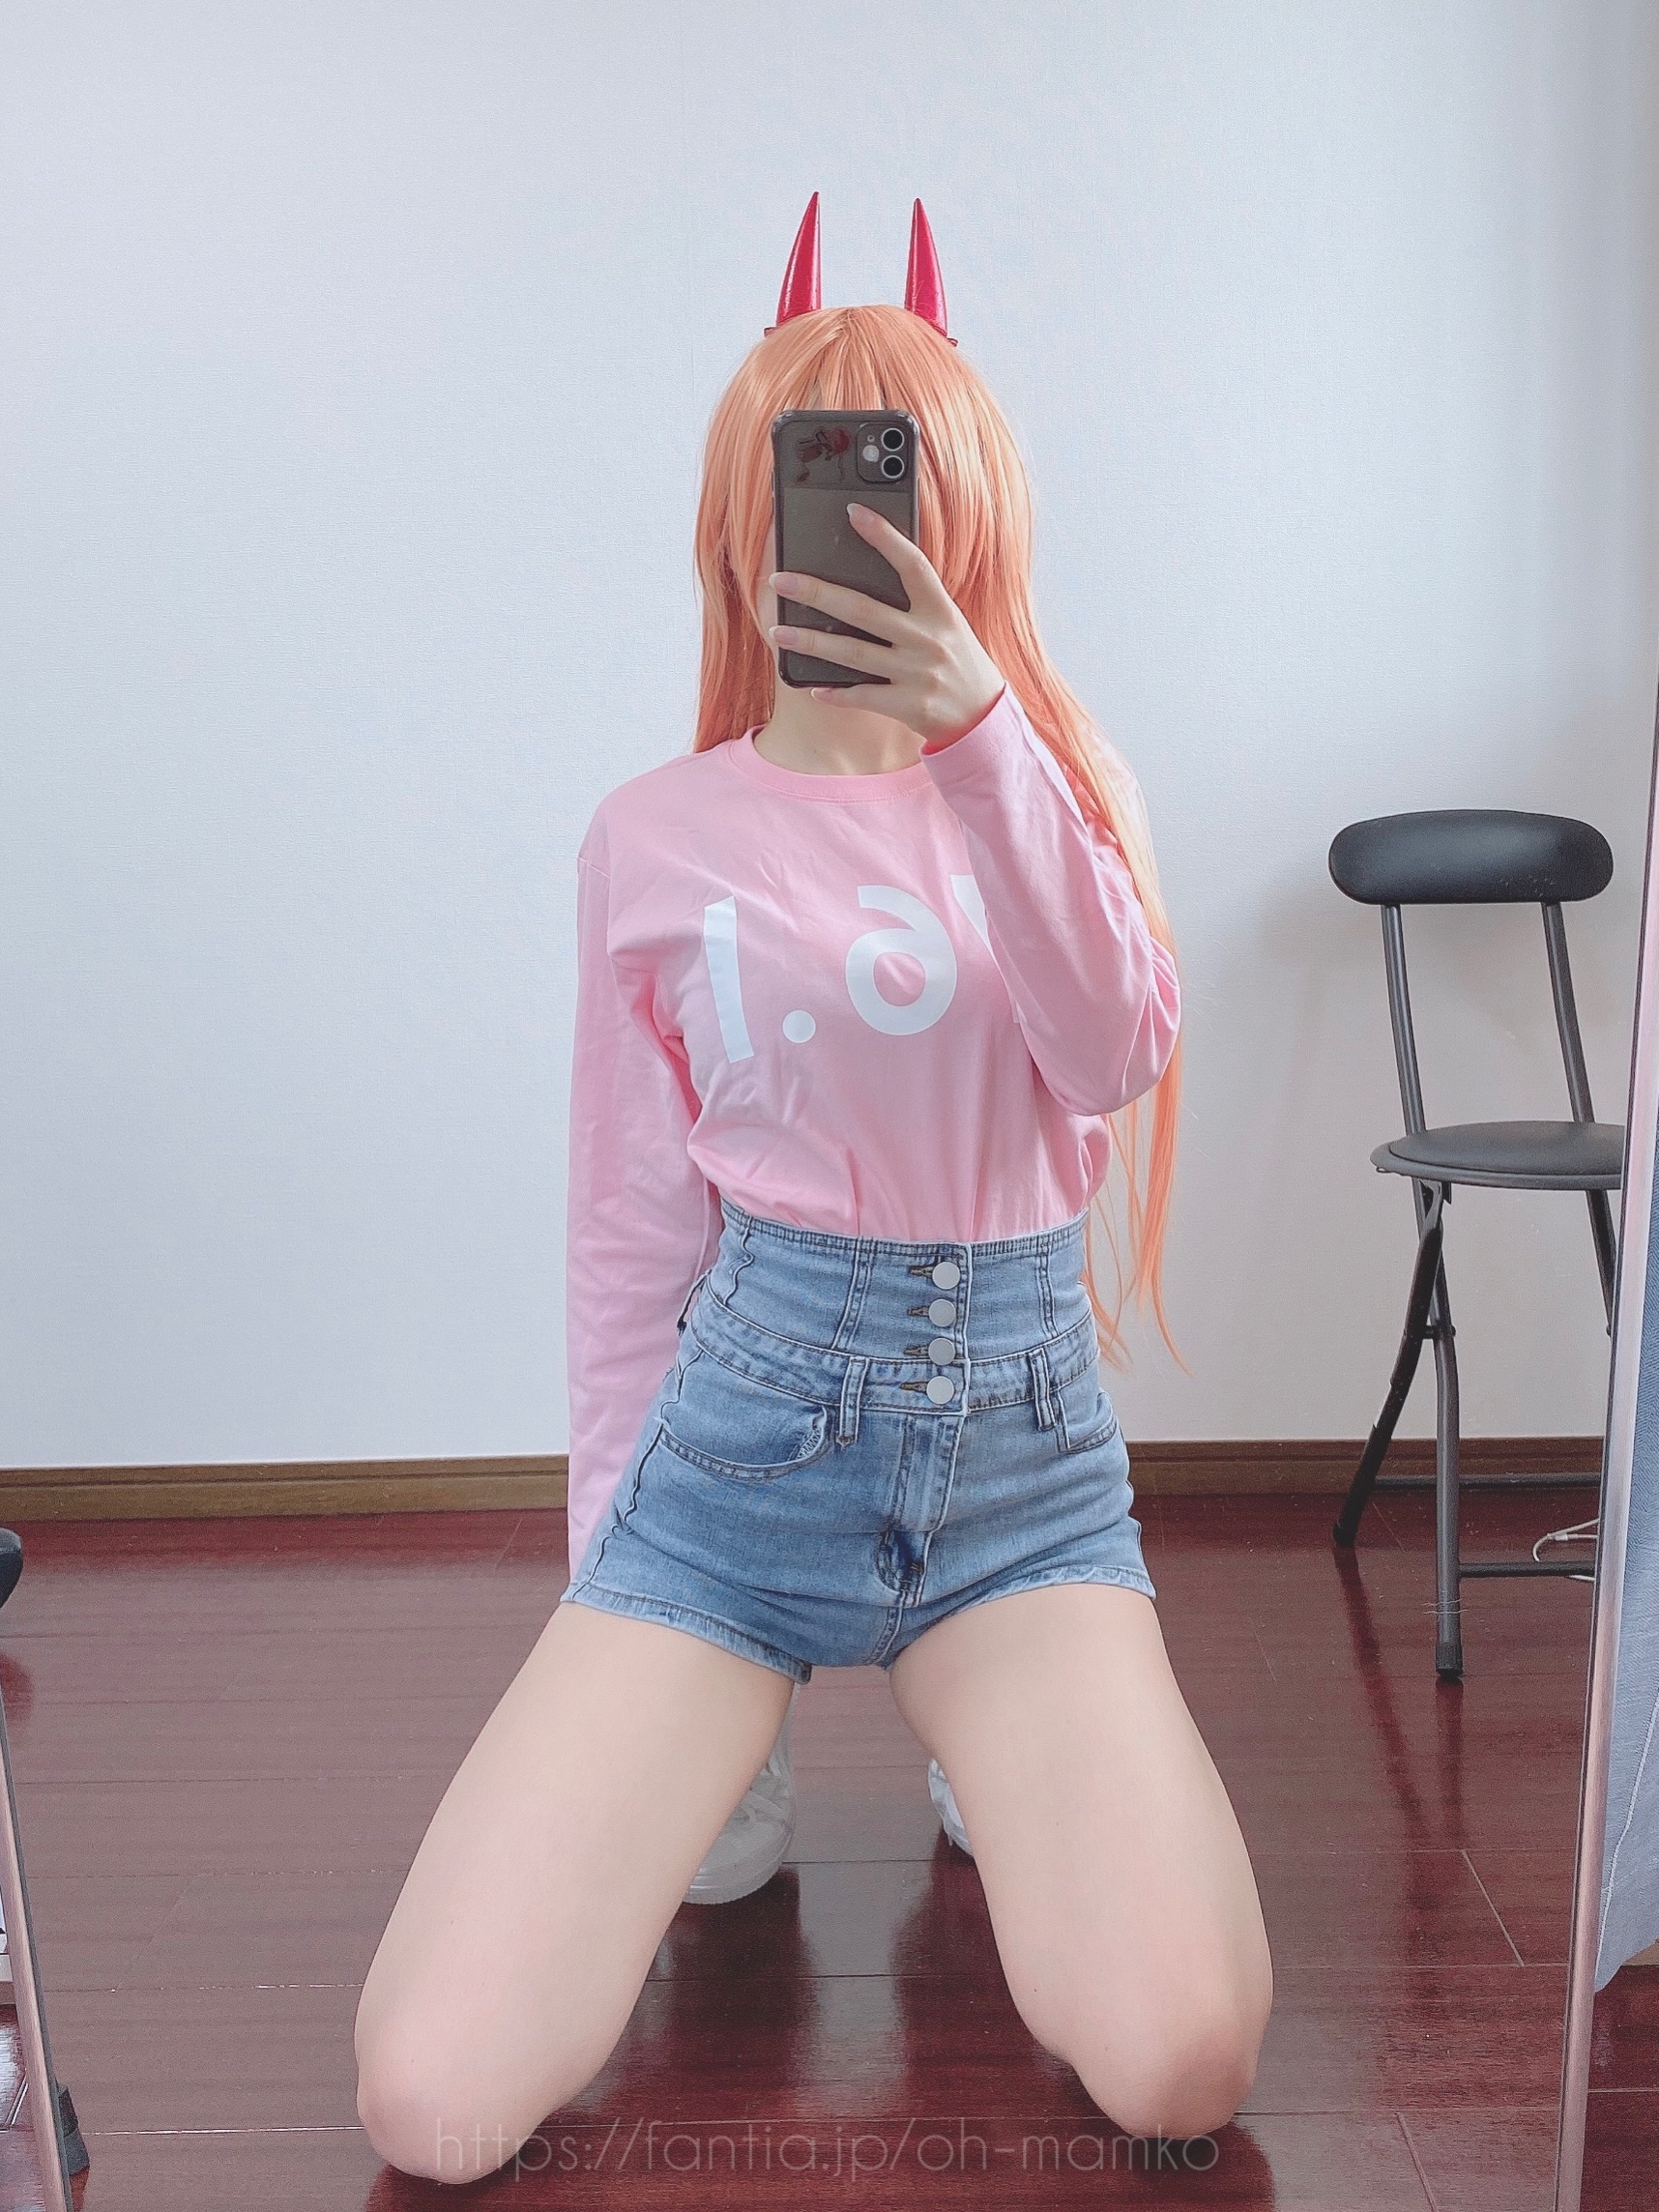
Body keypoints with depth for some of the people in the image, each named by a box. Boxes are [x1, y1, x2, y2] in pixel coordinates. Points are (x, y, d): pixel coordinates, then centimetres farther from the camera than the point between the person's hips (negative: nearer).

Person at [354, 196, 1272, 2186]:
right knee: (433, 2102, -12)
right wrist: (607, 1591, 7)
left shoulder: (1061, 779, 6)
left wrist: (983, 730, -25)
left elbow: (1117, 1061, -15)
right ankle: (712, 1741, 17)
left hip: (1023, 1438, 1)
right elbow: (631, 1227, 4)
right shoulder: (656, 836, 1)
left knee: (1180, 2065, -17)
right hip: (747, 1419, -1)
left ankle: (989, 1740, 15)